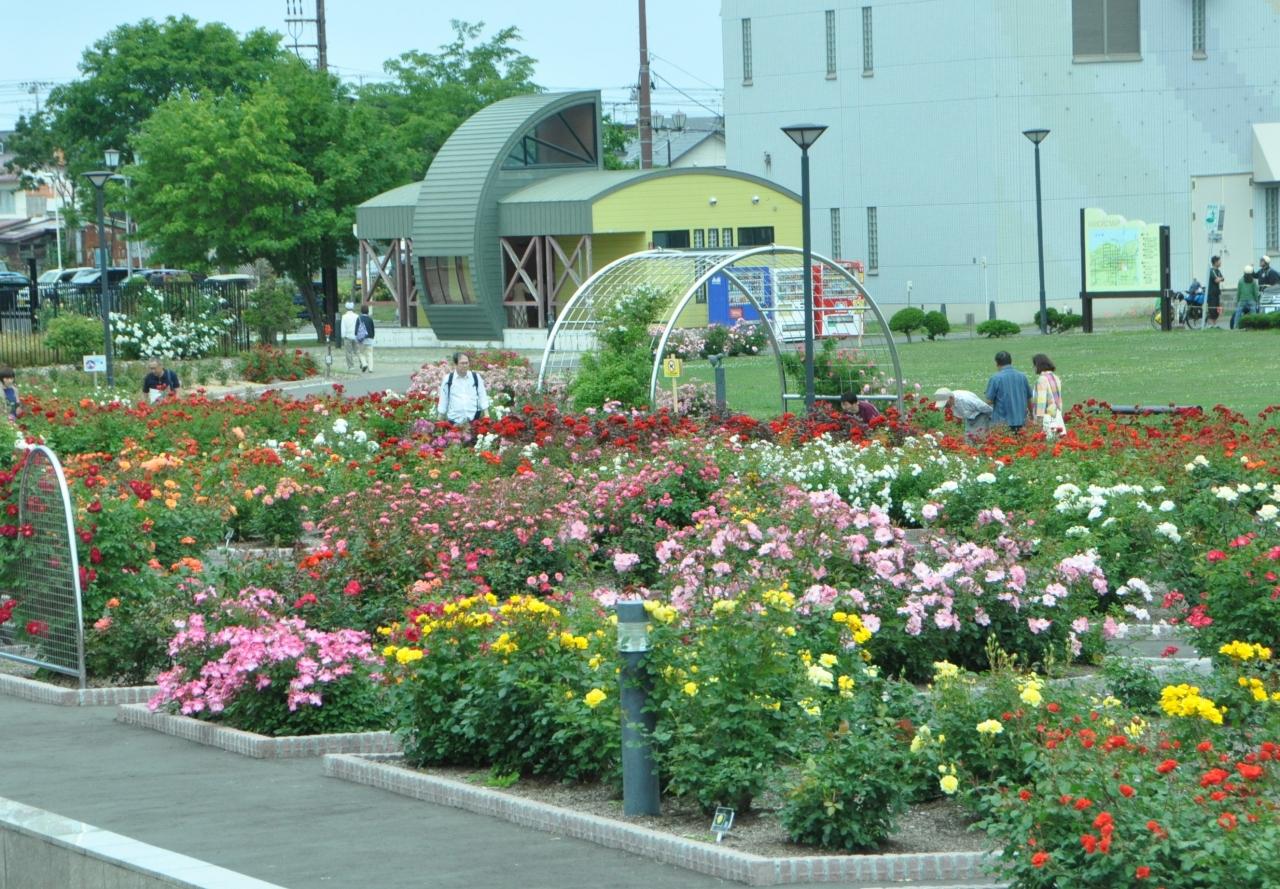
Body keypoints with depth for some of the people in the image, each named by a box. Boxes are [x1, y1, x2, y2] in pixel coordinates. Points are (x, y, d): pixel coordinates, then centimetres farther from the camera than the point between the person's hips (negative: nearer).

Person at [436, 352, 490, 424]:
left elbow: (483, 397, 9)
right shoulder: (448, 379, 3)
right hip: (455, 421, -1)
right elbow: (443, 401, 8)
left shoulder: (476, 377, 5)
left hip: (473, 420, 1)